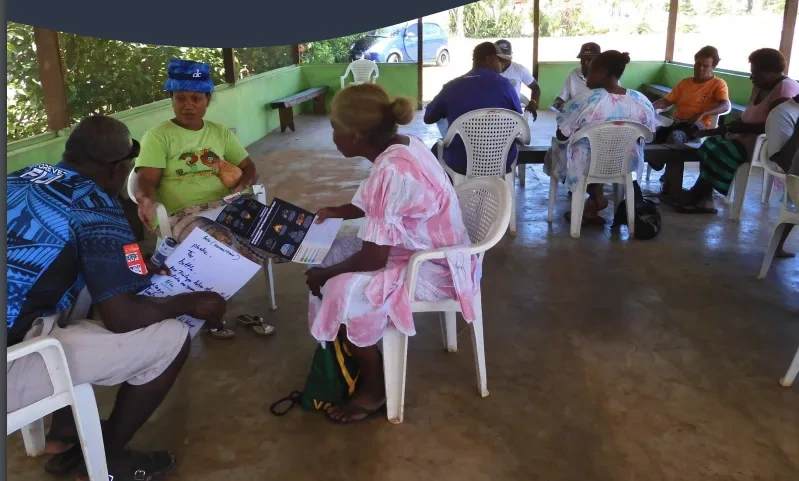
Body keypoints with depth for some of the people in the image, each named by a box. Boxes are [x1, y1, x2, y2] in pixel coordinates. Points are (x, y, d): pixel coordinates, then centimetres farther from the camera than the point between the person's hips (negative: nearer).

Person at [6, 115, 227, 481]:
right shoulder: (95, 209, -14)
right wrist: (192, 304, -1)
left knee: (97, 278, 26)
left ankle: (64, 434, 28)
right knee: (171, 339, -6)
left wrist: (134, 266, 27)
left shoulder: (25, 177, 10)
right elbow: (121, 317, -17)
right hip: (9, 367, -9)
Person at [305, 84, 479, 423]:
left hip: (435, 270, -10)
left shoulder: (391, 171, -31)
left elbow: (373, 259, -25)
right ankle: (349, 357, 20)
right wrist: (335, 212, 12)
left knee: (343, 291, -19)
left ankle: (375, 387, 3)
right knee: (336, 253, 10)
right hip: (432, 251, 10)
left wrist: (325, 274, -10)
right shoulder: (402, 145, -2)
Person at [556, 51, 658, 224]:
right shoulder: (642, 101, -9)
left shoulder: (586, 100, -21)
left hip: (588, 167, -4)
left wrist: (579, 129, 10)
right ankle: (591, 207, 28)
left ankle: (595, 196, 20)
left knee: (558, 148, 27)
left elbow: (562, 136, -11)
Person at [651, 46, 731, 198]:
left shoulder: (718, 84, 6)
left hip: (698, 125, -5)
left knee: (675, 136, -40)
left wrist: (702, 113, -26)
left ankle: (672, 190, -36)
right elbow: (666, 101, 17)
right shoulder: (684, 82, 23)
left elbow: (725, 106, -10)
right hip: (676, 121, 5)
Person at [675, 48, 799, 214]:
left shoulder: (786, 88, -16)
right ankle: (703, 198, -16)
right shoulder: (760, 87, 14)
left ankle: (695, 196, -7)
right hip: (749, 136, 10)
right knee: (710, 145, -6)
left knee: (720, 152, -23)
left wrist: (737, 127, -21)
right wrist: (716, 130, 4)